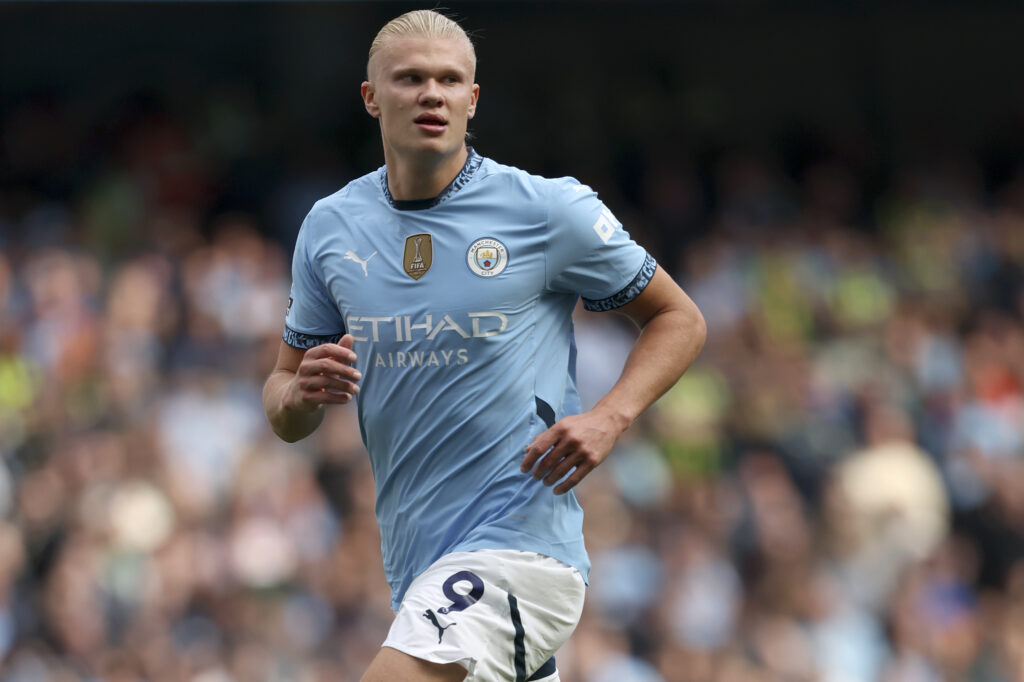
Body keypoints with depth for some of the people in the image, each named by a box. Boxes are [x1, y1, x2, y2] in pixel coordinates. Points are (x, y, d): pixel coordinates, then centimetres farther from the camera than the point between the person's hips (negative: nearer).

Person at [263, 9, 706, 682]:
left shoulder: (550, 210, -4)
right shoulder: (330, 227, 8)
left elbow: (679, 319, 6)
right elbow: (286, 411, 15)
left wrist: (608, 419, -11)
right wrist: (299, 394, -10)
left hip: (521, 537, -6)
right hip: (416, 564, 6)